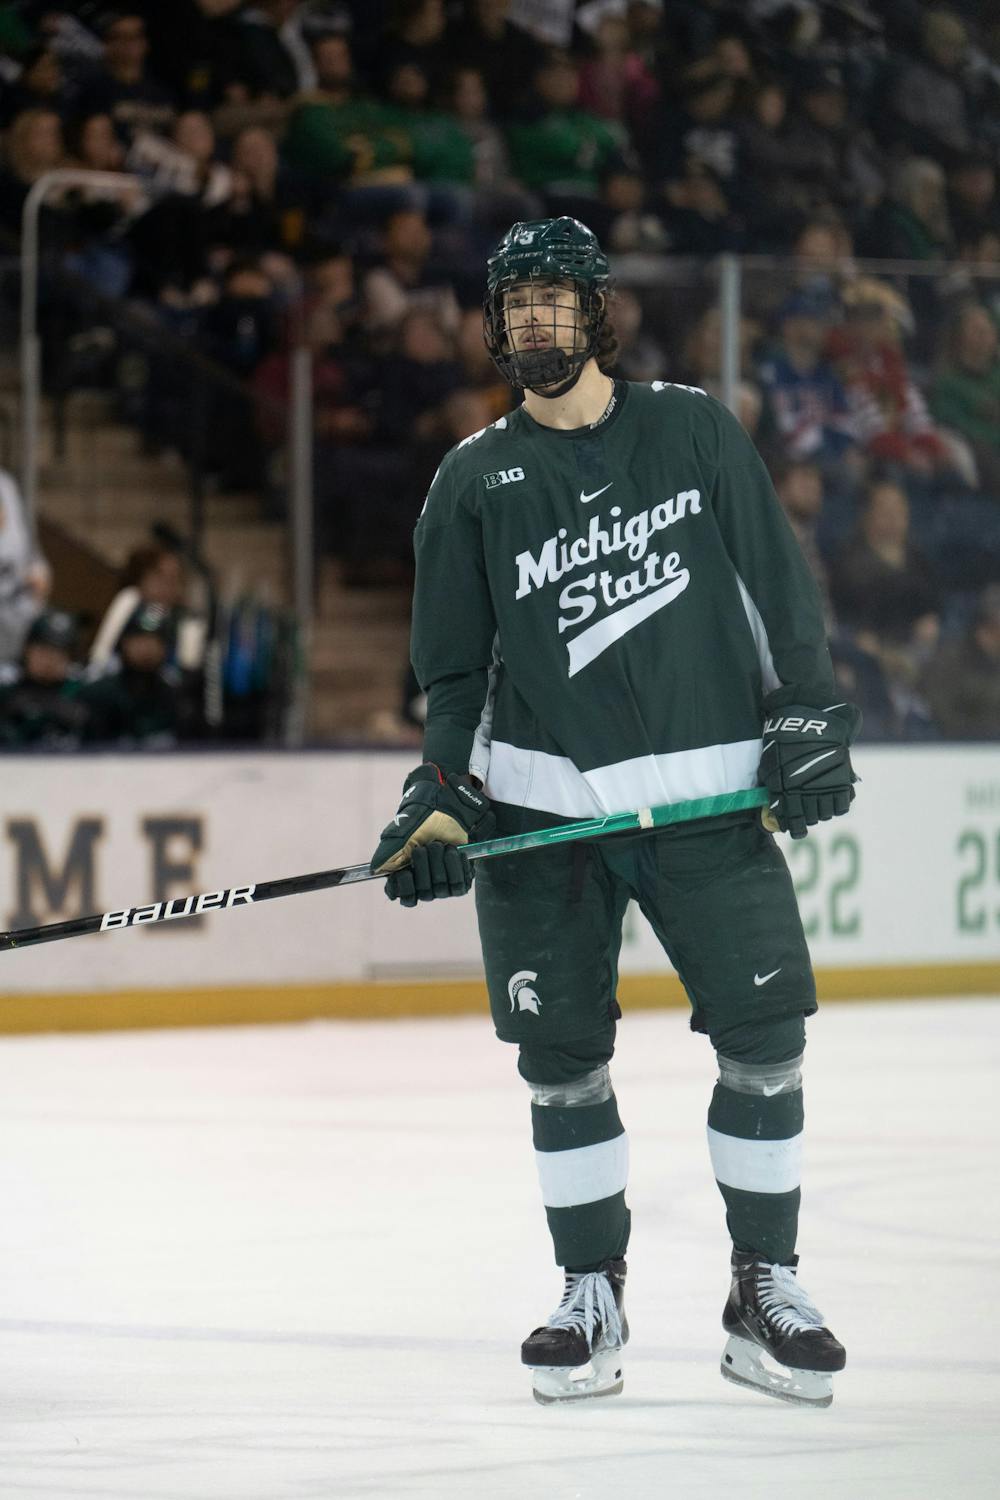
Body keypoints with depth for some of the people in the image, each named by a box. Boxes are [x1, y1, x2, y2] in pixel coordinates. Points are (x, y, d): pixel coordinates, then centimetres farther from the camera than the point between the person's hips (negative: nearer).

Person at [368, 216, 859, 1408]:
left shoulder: (692, 431, 6)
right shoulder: (474, 480, 8)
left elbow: (778, 584, 8)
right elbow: (454, 662, 11)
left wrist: (808, 721, -1)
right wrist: (440, 801, -1)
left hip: (707, 793, -1)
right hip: (543, 804, 1)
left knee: (764, 1038, -6)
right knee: (561, 1058, -1)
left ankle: (764, 1292, 6)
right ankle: (593, 1297, 12)